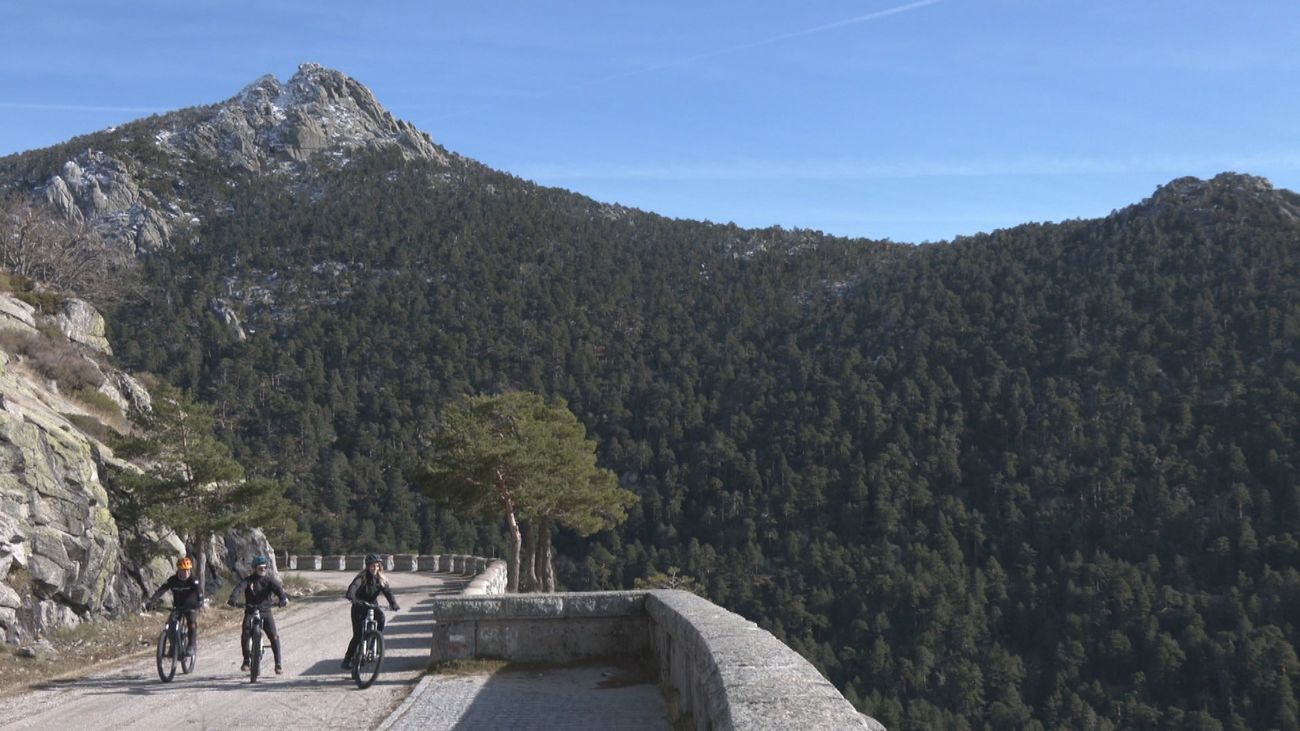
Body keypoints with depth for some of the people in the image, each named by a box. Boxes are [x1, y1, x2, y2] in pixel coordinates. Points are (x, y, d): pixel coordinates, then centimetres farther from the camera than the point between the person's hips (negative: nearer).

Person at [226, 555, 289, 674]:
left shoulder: (269, 580, 1)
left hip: (265, 612, 0)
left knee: (273, 635, -16)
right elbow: (239, 588, -17)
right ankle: (246, 660, -1)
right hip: (250, 612, 0)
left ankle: (278, 662, -6)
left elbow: (278, 588, -16)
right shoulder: (248, 580, 0)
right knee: (245, 634, -20)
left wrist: (283, 598, -38)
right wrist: (232, 598, -38)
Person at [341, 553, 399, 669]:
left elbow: (387, 591, -15)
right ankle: (347, 660, 4)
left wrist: (393, 603, -34)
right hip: (359, 608, -3)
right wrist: (351, 596, -56)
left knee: (380, 616, -30)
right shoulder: (362, 577, -16)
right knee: (357, 635, -9)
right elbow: (353, 586, -34)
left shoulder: (381, 579, -3)